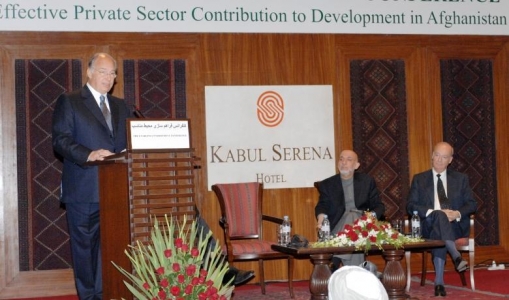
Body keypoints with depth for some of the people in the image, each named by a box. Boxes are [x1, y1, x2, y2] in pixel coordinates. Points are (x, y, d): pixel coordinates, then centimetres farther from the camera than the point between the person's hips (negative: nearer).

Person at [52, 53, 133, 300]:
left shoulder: (121, 107, 21)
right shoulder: (69, 102, 4)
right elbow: (61, 140, -7)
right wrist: (89, 155, -23)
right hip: (83, 190, -4)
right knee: (84, 245, 2)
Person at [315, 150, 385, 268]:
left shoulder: (367, 181, 15)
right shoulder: (327, 184, 13)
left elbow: (379, 206, 10)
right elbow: (322, 206, -1)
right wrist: (321, 218, -25)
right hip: (338, 225, 0)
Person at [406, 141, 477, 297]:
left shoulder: (461, 178, 16)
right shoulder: (419, 179, 14)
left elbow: (472, 204, 9)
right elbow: (411, 206, 3)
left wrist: (458, 213, -14)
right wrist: (433, 212, -16)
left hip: (455, 225, 1)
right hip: (428, 226, -1)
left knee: (438, 233, -38)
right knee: (438, 215, -38)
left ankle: (439, 281, -45)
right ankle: (456, 256, -54)